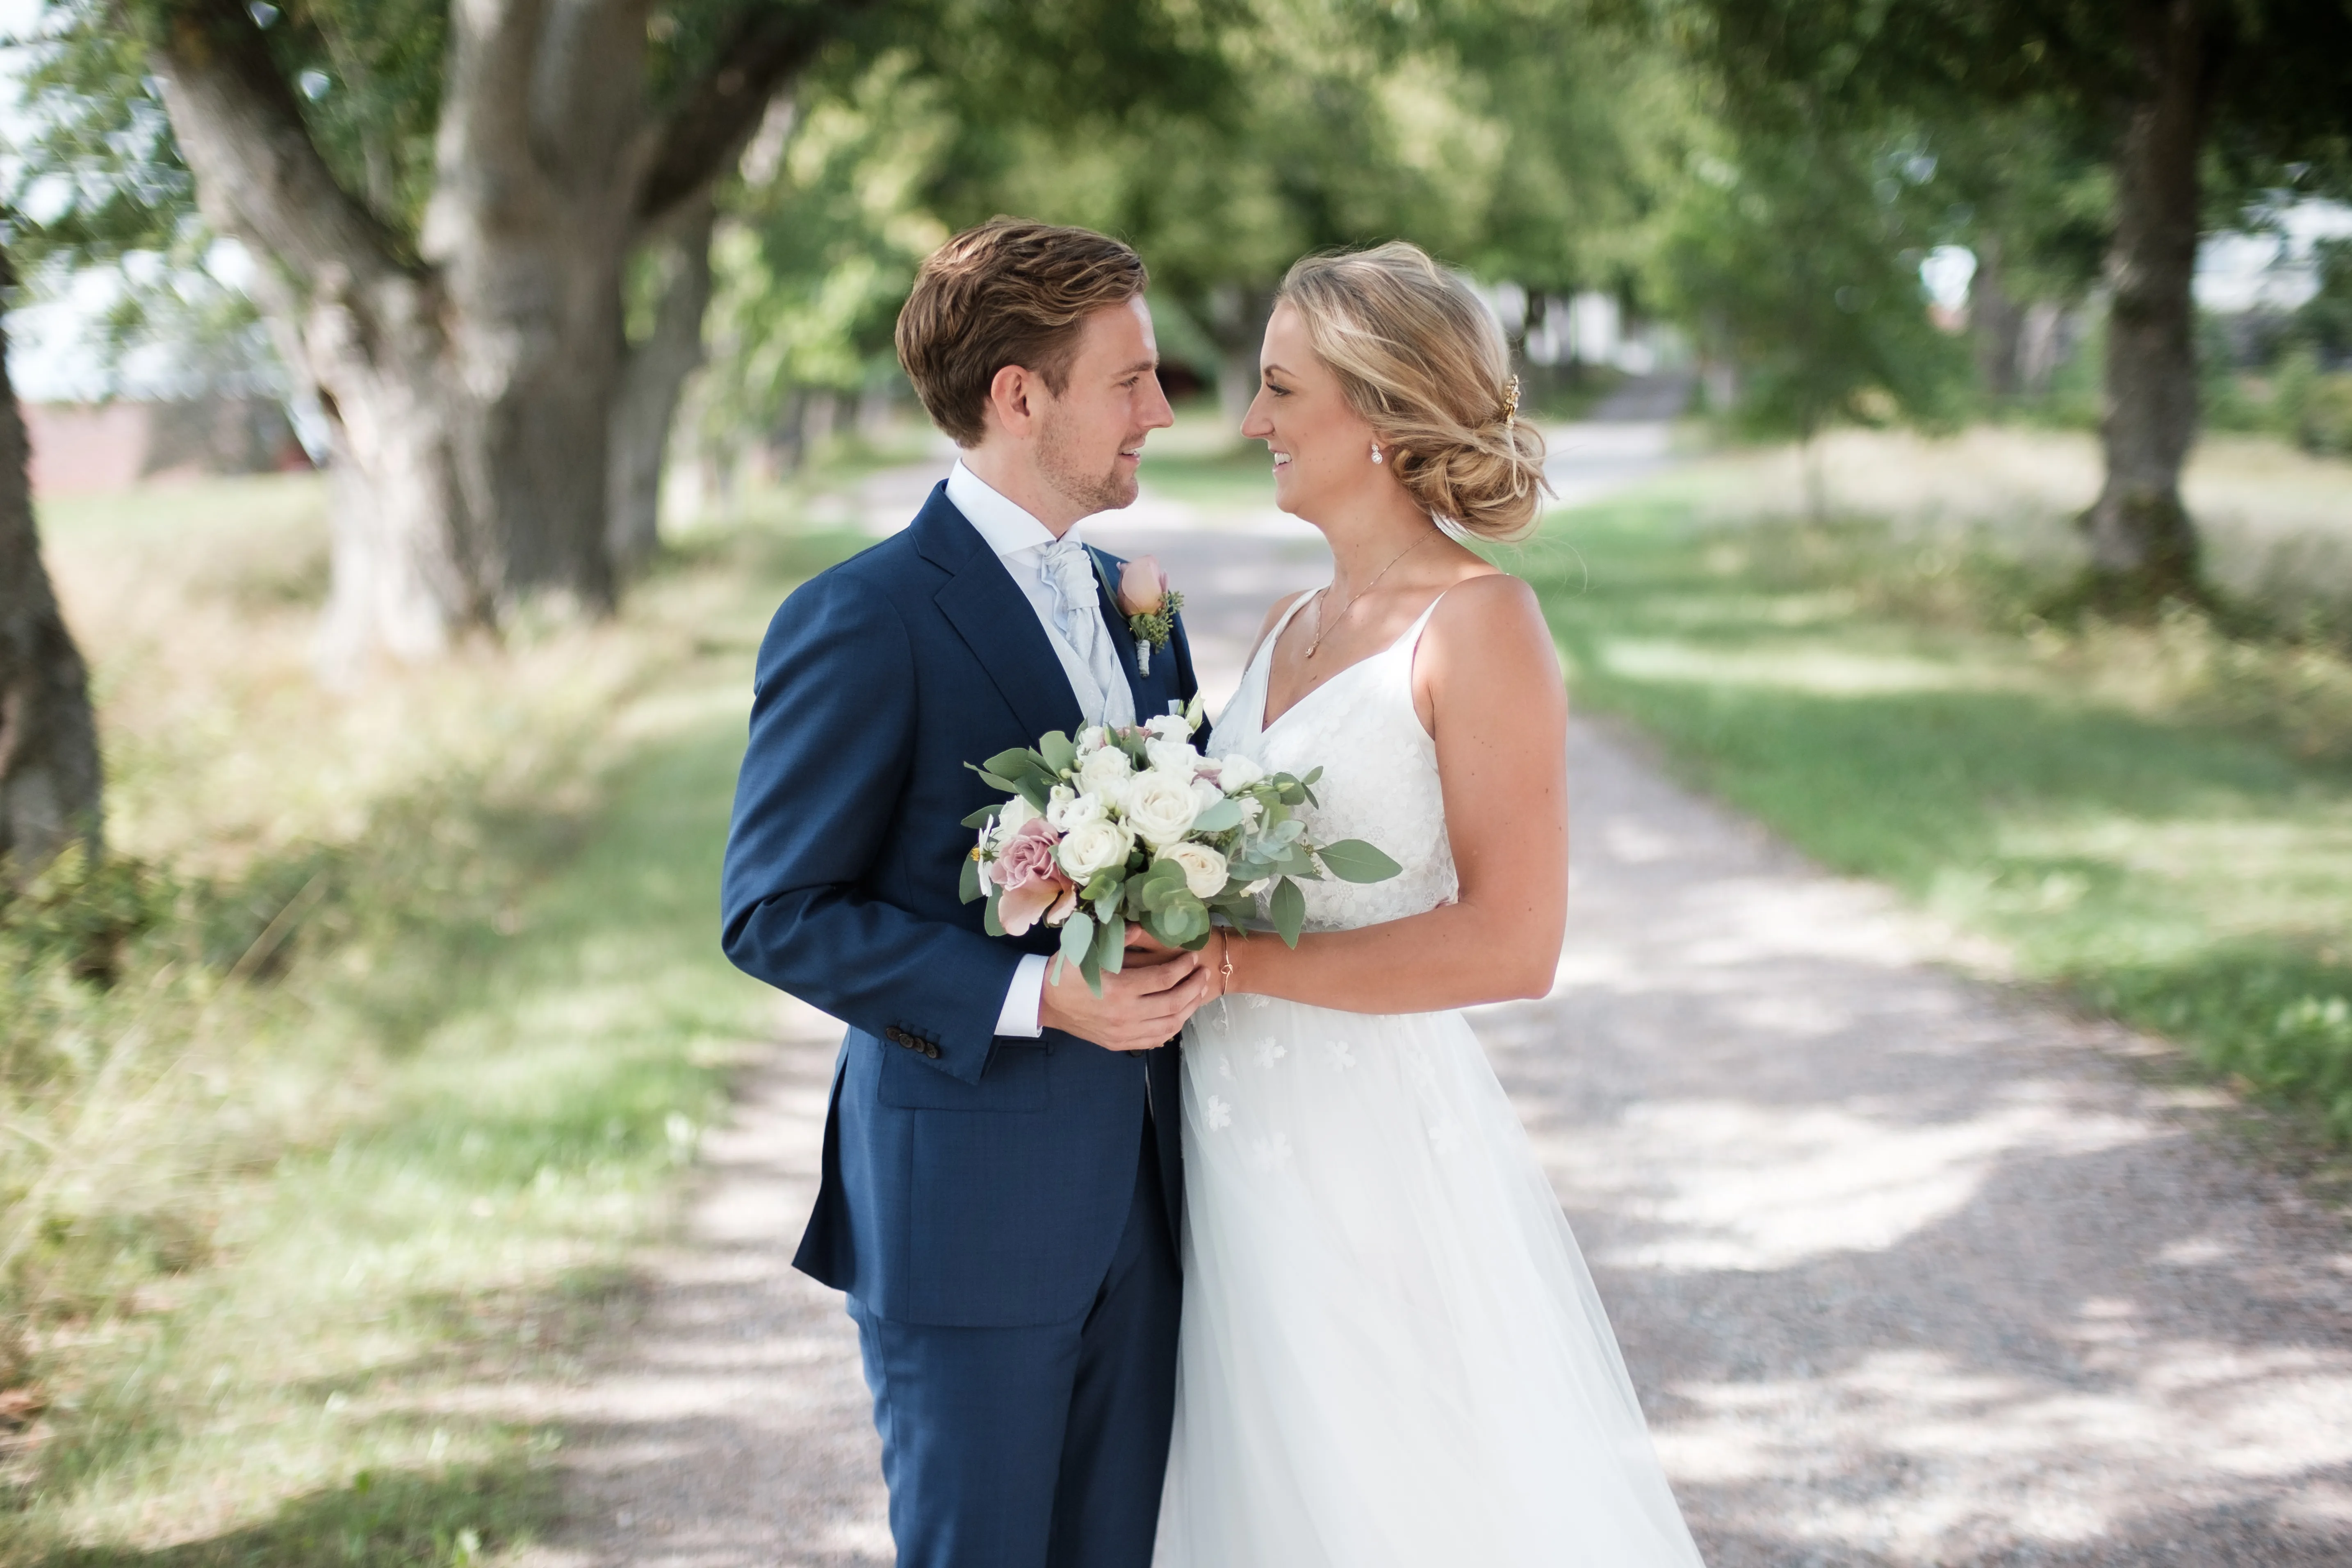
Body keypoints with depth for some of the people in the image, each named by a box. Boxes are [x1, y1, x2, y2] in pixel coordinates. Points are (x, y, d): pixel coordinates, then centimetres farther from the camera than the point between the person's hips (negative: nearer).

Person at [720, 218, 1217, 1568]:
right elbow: (776, 914, -14)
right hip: (965, 1206, -7)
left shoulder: (1132, 603, 12)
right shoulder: (862, 623, -12)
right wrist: (1028, 996, -22)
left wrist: (1190, 947, -4)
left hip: (1138, 1193, 7)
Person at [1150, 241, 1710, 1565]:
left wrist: (1234, 959, -19)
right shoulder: (1289, 628, 12)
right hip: (1241, 1146, 7)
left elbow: (1513, 944, -18)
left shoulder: (1480, 623, -11)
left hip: (1376, 1149, -7)